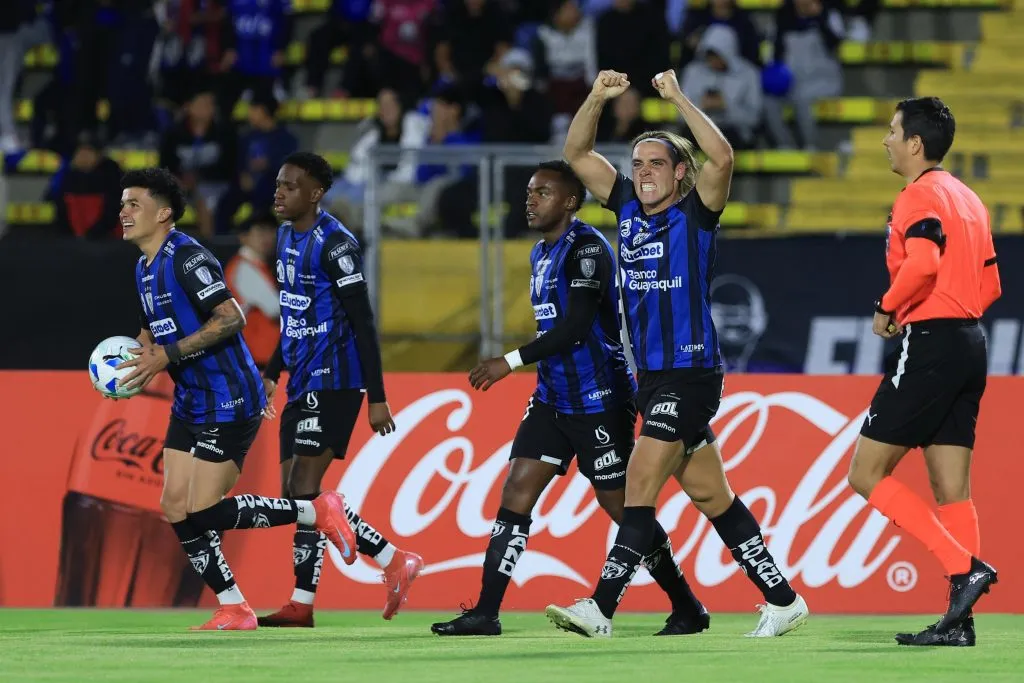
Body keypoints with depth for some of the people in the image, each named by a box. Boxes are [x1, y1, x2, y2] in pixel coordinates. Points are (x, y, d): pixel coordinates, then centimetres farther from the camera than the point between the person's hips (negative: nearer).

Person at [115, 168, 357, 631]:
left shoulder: (186, 257, -17)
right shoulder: (146, 268, 13)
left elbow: (230, 318, -24)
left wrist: (166, 356, -23)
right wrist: (138, 359, 4)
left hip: (229, 403, -10)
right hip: (191, 403, 10)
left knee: (205, 513, -12)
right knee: (176, 509, 3)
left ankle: (318, 512, 3)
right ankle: (234, 611, 10)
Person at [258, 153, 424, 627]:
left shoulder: (335, 245, -14)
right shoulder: (287, 237, 13)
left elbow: (362, 324, -16)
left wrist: (377, 398, -18)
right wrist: (272, 374, 25)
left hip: (333, 382, -10)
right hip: (303, 382, 10)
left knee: (305, 489, -12)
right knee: (294, 493, 6)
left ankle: (302, 603, -5)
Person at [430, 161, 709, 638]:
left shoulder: (587, 248, -15)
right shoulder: (541, 254, 15)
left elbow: (575, 325, -23)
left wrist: (512, 362, -24)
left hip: (598, 401, -9)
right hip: (553, 398, 9)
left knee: (621, 506, -2)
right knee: (516, 491, -2)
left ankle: (687, 610, 12)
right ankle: (486, 613, -3)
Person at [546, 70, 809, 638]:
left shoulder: (695, 213, -6)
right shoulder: (628, 207, 11)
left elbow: (722, 157, -24)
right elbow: (576, 154, 12)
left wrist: (678, 99, -23)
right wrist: (597, 98, -2)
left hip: (691, 373, -7)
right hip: (652, 377, 7)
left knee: (641, 479, -14)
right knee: (710, 494, 10)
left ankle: (602, 606, -17)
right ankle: (782, 599, 17)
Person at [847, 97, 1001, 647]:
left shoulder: (920, 195, -9)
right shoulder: (968, 199, 18)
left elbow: (923, 263, -26)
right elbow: (990, 284, 19)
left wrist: (888, 309, -12)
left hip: (930, 345, -9)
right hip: (970, 343, 9)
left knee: (867, 474, -4)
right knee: (951, 490, 7)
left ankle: (965, 565, -14)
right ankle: (958, 619, 2)